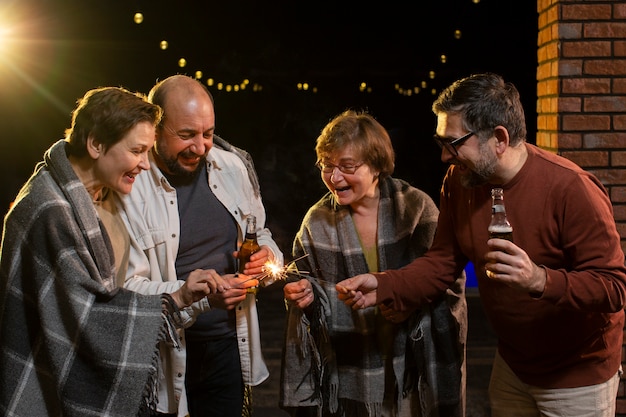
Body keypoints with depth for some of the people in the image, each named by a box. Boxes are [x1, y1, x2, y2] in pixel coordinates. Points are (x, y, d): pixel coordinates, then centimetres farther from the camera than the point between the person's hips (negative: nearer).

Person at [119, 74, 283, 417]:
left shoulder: (233, 166, 2)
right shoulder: (130, 187, -14)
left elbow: (259, 234, 16)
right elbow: (127, 287, -16)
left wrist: (267, 254, -7)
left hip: (229, 345, 4)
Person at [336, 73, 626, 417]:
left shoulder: (572, 189, -26)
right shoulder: (459, 182, -7)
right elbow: (441, 261, -2)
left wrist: (539, 280, -42)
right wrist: (382, 287, -17)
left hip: (578, 374, -5)